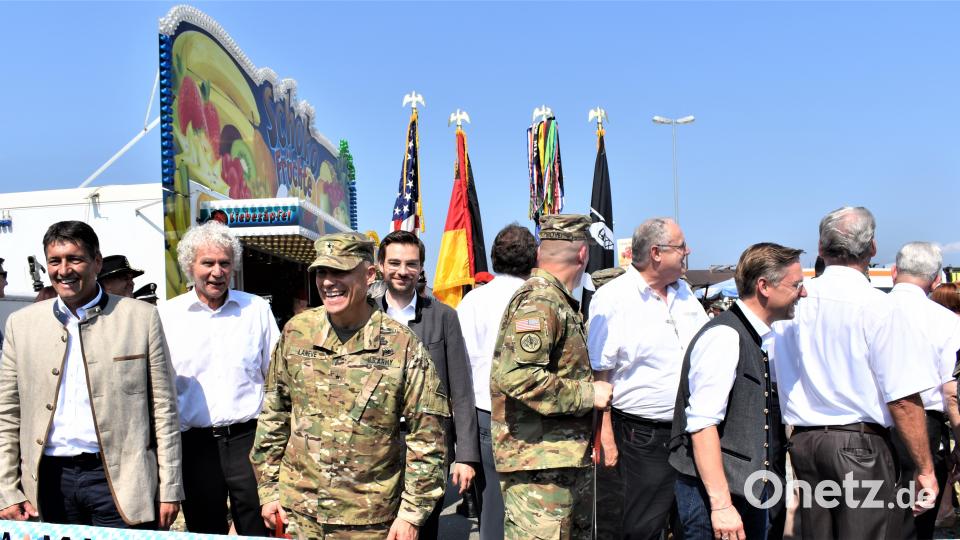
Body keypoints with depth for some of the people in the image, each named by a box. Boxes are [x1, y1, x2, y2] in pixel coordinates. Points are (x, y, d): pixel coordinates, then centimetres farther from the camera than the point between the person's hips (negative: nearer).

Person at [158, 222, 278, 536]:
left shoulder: (257, 309, 4)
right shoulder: (167, 315, 2)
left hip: (248, 438, 0)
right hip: (195, 444, 0)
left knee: (259, 529, 7)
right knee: (205, 530, 13)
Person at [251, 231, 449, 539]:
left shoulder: (402, 345, -11)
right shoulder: (295, 333, -1)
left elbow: (426, 438, -8)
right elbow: (274, 416, 8)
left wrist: (412, 513, -8)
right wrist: (268, 489, 6)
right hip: (298, 513, 3)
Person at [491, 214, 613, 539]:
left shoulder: (557, 301, 17)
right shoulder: (538, 301, -17)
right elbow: (515, 375, -29)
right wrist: (587, 394, -20)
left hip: (568, 461, 11)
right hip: (540, 464, -11)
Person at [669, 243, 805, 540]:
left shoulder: (762, 339, 12)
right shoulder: (724, 337, -17)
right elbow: (702, 425, -23)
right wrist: (720, 504, -25)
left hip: (752, 489, 9)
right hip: (717, 492, -9)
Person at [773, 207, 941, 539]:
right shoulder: (878, 307, -13)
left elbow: (774, 373, 11)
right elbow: (904, 400, -14)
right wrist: (925, 469, -5)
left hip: (803, 440, 6)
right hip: (861, 445, -5)